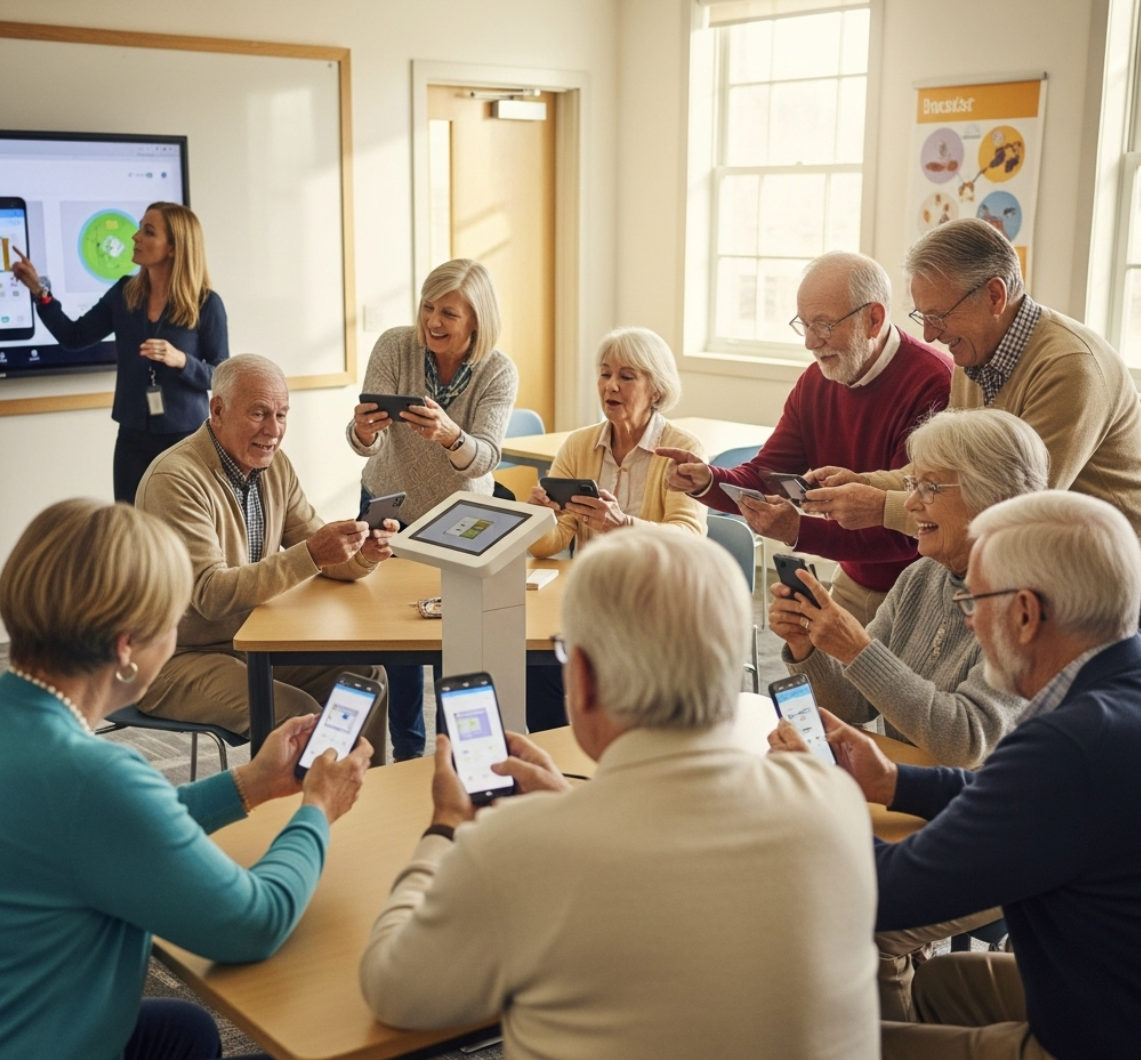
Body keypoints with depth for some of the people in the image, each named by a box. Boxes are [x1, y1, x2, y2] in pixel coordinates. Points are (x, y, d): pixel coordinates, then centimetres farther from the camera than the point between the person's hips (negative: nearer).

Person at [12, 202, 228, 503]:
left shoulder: (206, 304, -8)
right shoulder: (124, 293, 3)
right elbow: (74, 337, 8)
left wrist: (180, 360, -23)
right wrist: (39, 290, -1)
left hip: (185, 438, -3)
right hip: (133, 437, 4)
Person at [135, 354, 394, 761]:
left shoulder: (273, 464, 5)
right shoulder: (175, 480, -21)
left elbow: (315, 552, 6)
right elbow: (211, 595, -27)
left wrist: (363, 553, -18)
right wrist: (310, 556, -36)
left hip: (251, 642, 8)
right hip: (179, 661, -8)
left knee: (364, 676, -6)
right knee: (299, 714, -26)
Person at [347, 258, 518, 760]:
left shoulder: (499, 373, -20)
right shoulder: (394, 347, -19)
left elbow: (484, 459, -31)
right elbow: (367, 439, -24)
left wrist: (449, 435, -52)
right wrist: (362, 431, -48)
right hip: (390, 507, 1)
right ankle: (406, 749, 24)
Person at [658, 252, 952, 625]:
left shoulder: (933, 385, -22)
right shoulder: (814, 383, 4)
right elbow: (763, 479, 2)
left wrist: (800, 532, -33)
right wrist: (708, 481, -19)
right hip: (855, 584, 7)